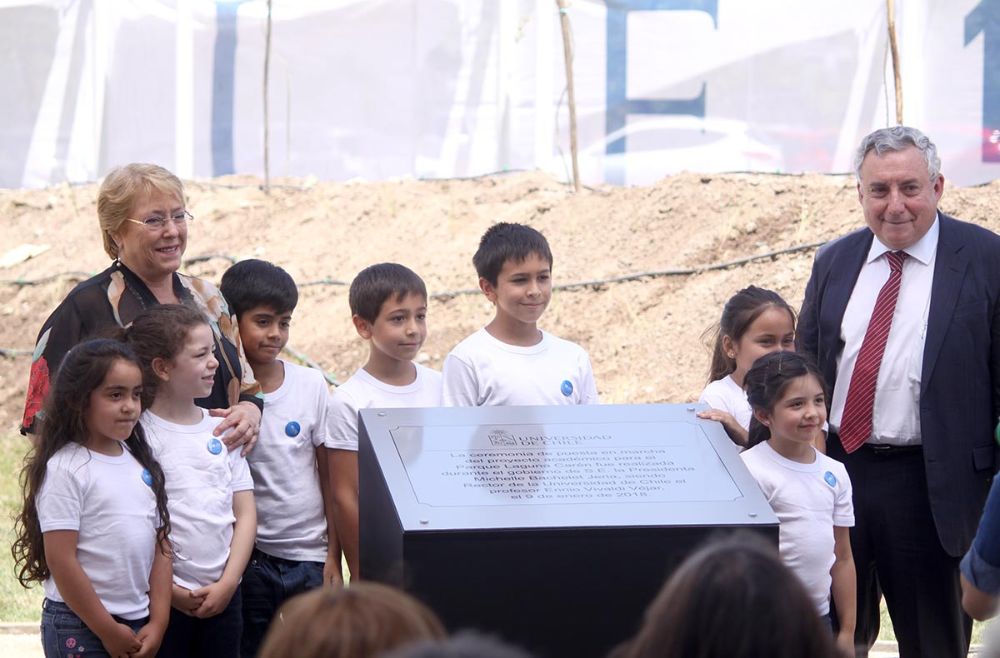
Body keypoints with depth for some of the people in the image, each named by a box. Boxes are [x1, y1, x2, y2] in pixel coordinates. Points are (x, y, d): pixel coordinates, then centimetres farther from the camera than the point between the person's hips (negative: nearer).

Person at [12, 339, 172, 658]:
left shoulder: (140, 463, 9)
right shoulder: (65, 469, -12)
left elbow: (159, 546, 10)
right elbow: (60, 560, -16)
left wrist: (158, 622, 0)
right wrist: (108, 631, -14)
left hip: (139, 624, 7)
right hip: (80, 627, -7)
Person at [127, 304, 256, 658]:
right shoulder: (140, 435, -8)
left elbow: (245, 514, 8)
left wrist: (228, 583, -3)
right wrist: (170, 592, -11)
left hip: (223, 598, 5)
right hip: (166, 600, -5)